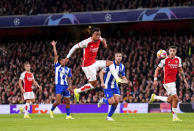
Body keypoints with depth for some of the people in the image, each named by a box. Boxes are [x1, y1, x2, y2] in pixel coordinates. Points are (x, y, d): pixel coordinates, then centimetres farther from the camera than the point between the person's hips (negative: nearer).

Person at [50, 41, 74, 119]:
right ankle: (51, 110, 10)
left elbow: (69, 79, 15)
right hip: (59, 86, -4)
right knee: (58, 101, -14)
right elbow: (56, 56, 0)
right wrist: (54, 46, -2)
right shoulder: (57, 66, 5)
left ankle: (68, 115, 11)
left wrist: (70, 85, -2)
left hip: (66, 86, 4)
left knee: (68, 102, 4)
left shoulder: (68, 69, 13)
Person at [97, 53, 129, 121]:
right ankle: (103, 100, 20)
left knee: (116, 101, -6)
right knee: (112, 102, -14)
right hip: (107, 86, -6)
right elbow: (101, 72, -13)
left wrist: (127, 81, -10)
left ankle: (109, 116, 11)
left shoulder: (122, 66, 2)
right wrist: (102, 82, -25)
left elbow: (123, 77, 13)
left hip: (115, 86, 6)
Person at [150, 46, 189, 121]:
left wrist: (184, 80, 16)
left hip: (173, 82, 7)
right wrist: (155, 80, -9)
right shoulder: (165, 60, -8)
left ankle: (155, 97, 26)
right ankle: (174, 117, -2)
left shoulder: (178, 59, 8)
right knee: (175, 98, -12)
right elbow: (157, 69, -2)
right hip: (168, 82, -7)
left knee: (169, 100, 9)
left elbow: (180, 70, 19)